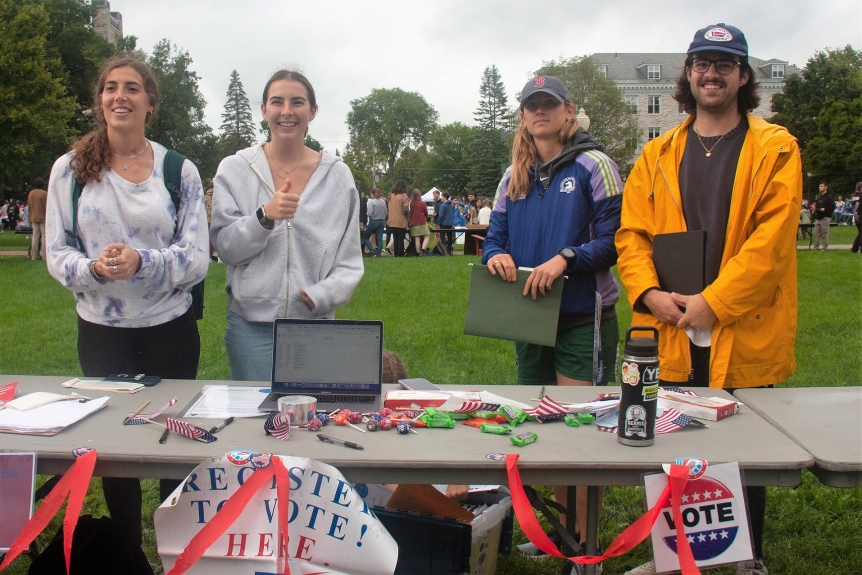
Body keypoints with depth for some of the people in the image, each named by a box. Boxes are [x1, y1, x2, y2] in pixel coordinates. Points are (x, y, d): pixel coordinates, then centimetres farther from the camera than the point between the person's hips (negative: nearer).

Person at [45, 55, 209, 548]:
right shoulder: (71, 169, 1)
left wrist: (142, 262, -24)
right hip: (101, 330, 1)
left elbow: (197, 258, -6)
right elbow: (57, 253, 1)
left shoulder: (180, 172, -1)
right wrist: (93, 268, -21)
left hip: (170, 329, 0)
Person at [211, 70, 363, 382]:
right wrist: (264, 216, -19)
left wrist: (321, 295, -15)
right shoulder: (234, 169, 3)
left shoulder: (337, 174, 3)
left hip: (315, 323, 1)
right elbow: (225, 248, -2)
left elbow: (349, 262, 3)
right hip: (251, 324, 0)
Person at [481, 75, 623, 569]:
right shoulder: (513, 177, 13)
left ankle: (582, 544, 9)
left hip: (583, 317, -6)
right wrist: (496, 255, -10)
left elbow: (614, 239, -10)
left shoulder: (592, 165, -4)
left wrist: (564, 259, -24)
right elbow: (495, 238, 13)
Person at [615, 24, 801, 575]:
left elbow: (773, 238, -10)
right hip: (670, 334, 3)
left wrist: (714, 302, -18)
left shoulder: (775, 149, 0)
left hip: (743, 333, -2)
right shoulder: (659, 154, 10)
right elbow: (632, 233, 4)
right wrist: (649, 293, -12)